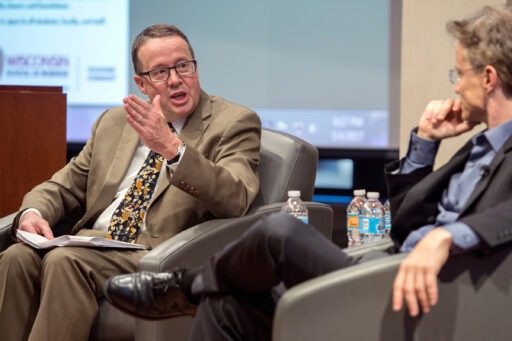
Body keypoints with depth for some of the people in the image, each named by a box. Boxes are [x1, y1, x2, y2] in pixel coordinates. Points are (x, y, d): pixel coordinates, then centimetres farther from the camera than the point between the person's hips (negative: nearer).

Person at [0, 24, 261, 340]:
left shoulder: (235, 122, 1)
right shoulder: (114, 122, 20)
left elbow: (235, 201, -16)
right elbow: (65, 186, 22)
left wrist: (172, 148, -28)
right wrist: (34, 212, -2)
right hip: (92, 242, 6)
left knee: (64, 261, -30)